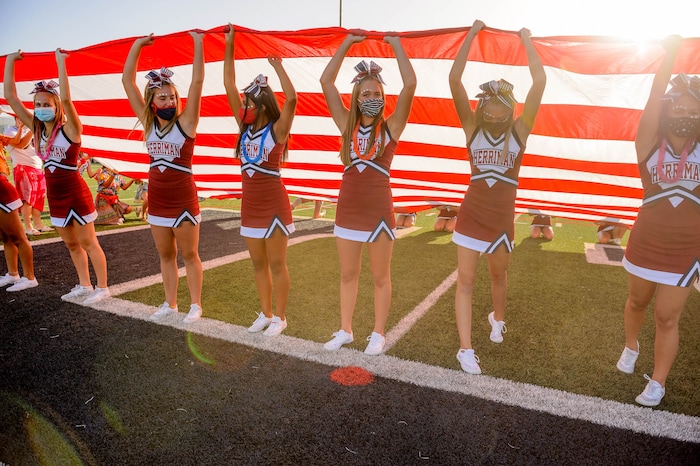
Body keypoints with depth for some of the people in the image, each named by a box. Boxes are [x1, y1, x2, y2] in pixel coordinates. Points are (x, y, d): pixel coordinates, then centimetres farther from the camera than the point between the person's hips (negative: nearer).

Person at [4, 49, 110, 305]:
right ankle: (84, 285, 28)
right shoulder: (37, 128, 3)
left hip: (76, 193, -7)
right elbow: (10, 96, 3)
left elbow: (66, 98, -29)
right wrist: (10, 61, 2)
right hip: (54, 196, 7)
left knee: (88, 243, 2)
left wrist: (60, 62, -25)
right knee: (72, 245, 15)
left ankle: (102, 287, 12)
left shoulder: (70, 128, -13)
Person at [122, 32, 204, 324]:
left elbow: (197, 82, -17)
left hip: (184, 201, -4)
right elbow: (127, 80, 3)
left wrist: (197, 42, -17)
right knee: (165, 256, 14)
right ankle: (170, 304, 27)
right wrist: (138, 44, 2)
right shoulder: (148, 123, 3)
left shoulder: (185, 122, -8)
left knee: (189, 255, 6)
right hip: (157, 201, 5)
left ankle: (195, 305, 18)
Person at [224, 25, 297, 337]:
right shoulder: (245, 127, 6)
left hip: (274, 205, -6)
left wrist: (277, 65, -15)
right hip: (250, 205, 7)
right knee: (259, 264, 14)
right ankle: (266, 314, 28)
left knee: (277, 265, 4)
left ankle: (280, 317, 18)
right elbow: (229, 88, 5)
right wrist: (229, 47, 3)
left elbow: (291, 99, -26)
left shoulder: (277, 130, -9)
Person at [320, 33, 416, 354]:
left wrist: (395, 44, -5)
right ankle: (345, 330, 29)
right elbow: (326, 81, 1)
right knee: (348, 275, 14)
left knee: (380, 277, 9)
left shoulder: (391, 127, -4)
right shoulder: (347, 125, 4)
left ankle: (378, 334, 25)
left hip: (379, 210, -3)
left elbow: (410, 84, -14)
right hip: (348, 209, 3)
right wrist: (348, 42, 2)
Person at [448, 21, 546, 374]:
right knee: (466, 280, 0)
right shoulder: (472, 127, -5)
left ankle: (497, 318, 49)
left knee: (498, 275, 21)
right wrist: (472, 34, -8)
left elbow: (540, 82, -11)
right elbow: (454, 79, -12)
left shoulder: (519, 130, -4)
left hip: (502, 216, 1)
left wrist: (526, 40, -1)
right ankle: (465, 349, 8)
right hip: (471, 214, -1)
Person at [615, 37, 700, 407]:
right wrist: (670, 53, -11)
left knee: (667, 318, 5)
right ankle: (630, 347, 47)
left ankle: (658, 382, 20)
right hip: (645, 245, 0)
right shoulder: (650, 146, -6)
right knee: (637, 302, 20)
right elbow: (655, 98, -13)